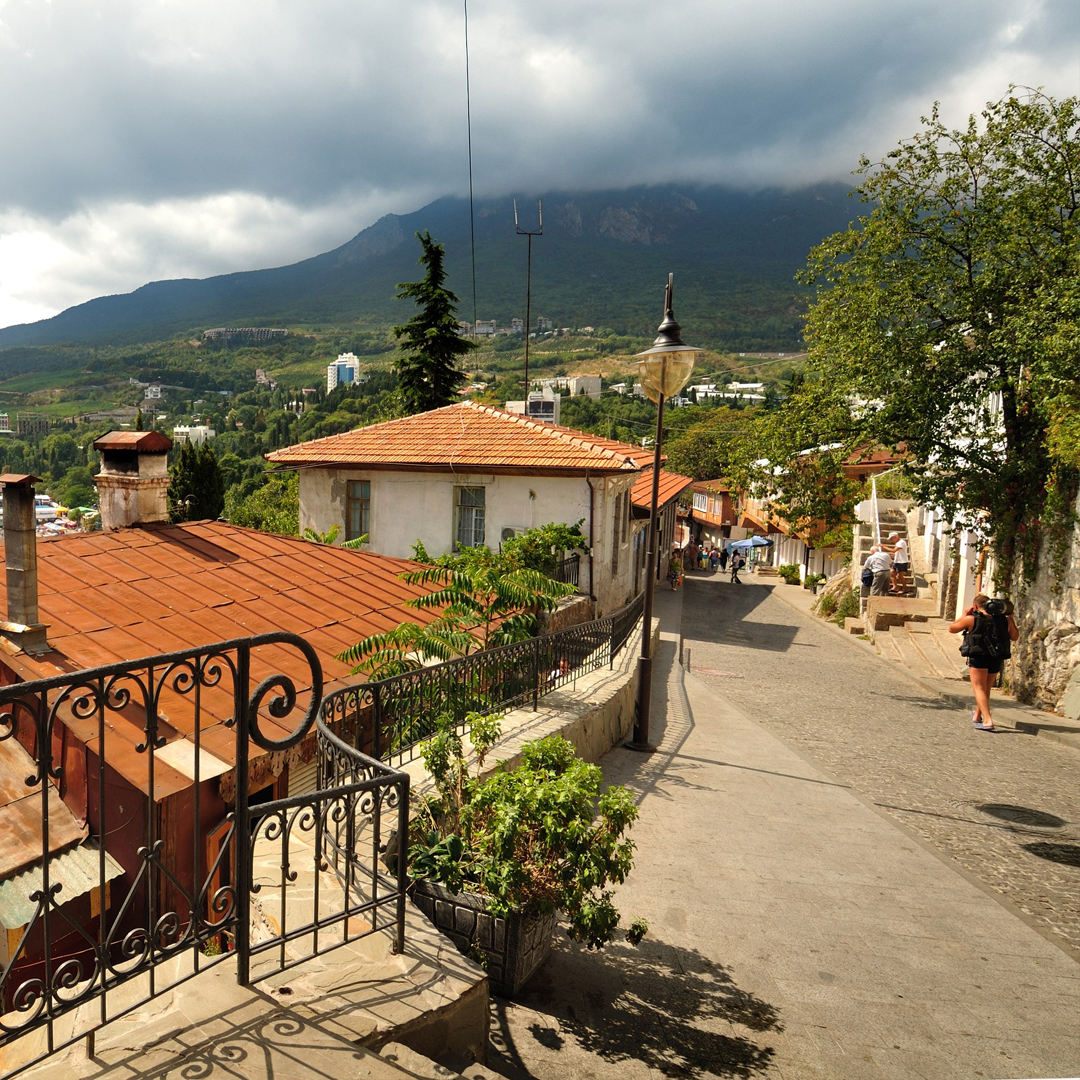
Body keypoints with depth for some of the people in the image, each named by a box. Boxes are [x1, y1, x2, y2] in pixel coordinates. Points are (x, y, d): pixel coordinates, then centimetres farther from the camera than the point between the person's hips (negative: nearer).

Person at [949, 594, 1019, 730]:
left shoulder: (971, 619, -6)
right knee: (985, 688, 21)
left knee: (979, 688, -3)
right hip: (997, 659, 5)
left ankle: (988, 720, -19)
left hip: (978, 658, -5)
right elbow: (1015, 637, 19)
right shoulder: (1004, 619, 5)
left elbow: (951, 629, 6)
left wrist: (964, 615, 15)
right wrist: (1011, 619, 25)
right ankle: (977, 715, 36)